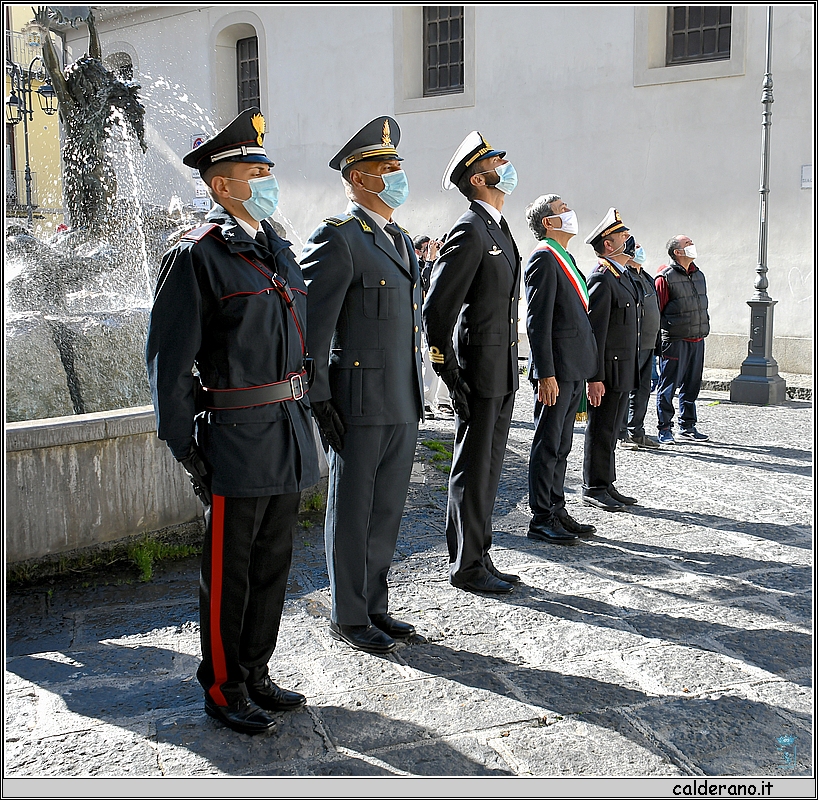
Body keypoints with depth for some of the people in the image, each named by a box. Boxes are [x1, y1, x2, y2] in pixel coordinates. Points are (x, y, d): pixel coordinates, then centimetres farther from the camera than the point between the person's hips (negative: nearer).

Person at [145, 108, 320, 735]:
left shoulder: (280, 251, 14)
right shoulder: (197, 256, -9)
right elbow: (168, 359, -10)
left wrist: (305, 423, 13)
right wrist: (186, 449, -11)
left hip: (292, 438, 7)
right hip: (237, 441, -7)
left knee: (274, 565, 16)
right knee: (229, 573, 6)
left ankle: (255, 675, 32)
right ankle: (224, 689, 24)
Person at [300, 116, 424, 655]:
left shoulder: (403, 242, 17)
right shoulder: (339, 238, -11)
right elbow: (309, 324, -15)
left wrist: (416, 393, 18)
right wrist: (319, 401, -17)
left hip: (404, 405, 8)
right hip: (360, 403, -8)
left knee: (387, 510, 15)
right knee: (353, 512, 5)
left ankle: (376, 607, 29)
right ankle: (348, 617, 20)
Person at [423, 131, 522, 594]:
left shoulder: (500, 230, 17)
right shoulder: (470, 231, -13)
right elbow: (436, 309, -18)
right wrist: (451, 375, -16)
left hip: (503, 375, 9)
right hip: (479, 373, -9)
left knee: (489, 469, 14)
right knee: (473, 472, 1)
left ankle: (480, 559, 26)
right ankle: (466, 567, 13)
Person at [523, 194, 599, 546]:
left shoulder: (565, 259, 19)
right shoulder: (543, 258, -11)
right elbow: (538, 321, -17)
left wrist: (588, 371, 19)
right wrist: (546, 374, -22)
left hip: (575, 369, 9)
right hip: (556, 370, -9)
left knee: (562, 445, 14)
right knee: (548, 445, -2)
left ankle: (557, 510, 23)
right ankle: (541, 519, 6)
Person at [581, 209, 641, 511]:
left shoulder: (623, 276, 17)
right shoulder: (601, 279, -14)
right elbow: (594, 332, -19)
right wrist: (595, 378, -22)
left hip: (624, 371, 9)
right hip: (608, 371, -9)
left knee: (610, 430, 14)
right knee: (600, 431, -1)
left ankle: (607, 485, 22)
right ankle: (594, 489, 8)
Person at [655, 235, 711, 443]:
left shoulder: (699, 275, 15)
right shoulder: (666, 277, -8)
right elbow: (656, 310, -9)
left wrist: (704, 329, 17)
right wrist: (663, 335, -12)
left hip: (697, 340, 8)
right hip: (674, 340, -7)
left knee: (692, 385, 13)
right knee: (668, 385, -2)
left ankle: (687, 427, 23)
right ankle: (664, 429, 5)